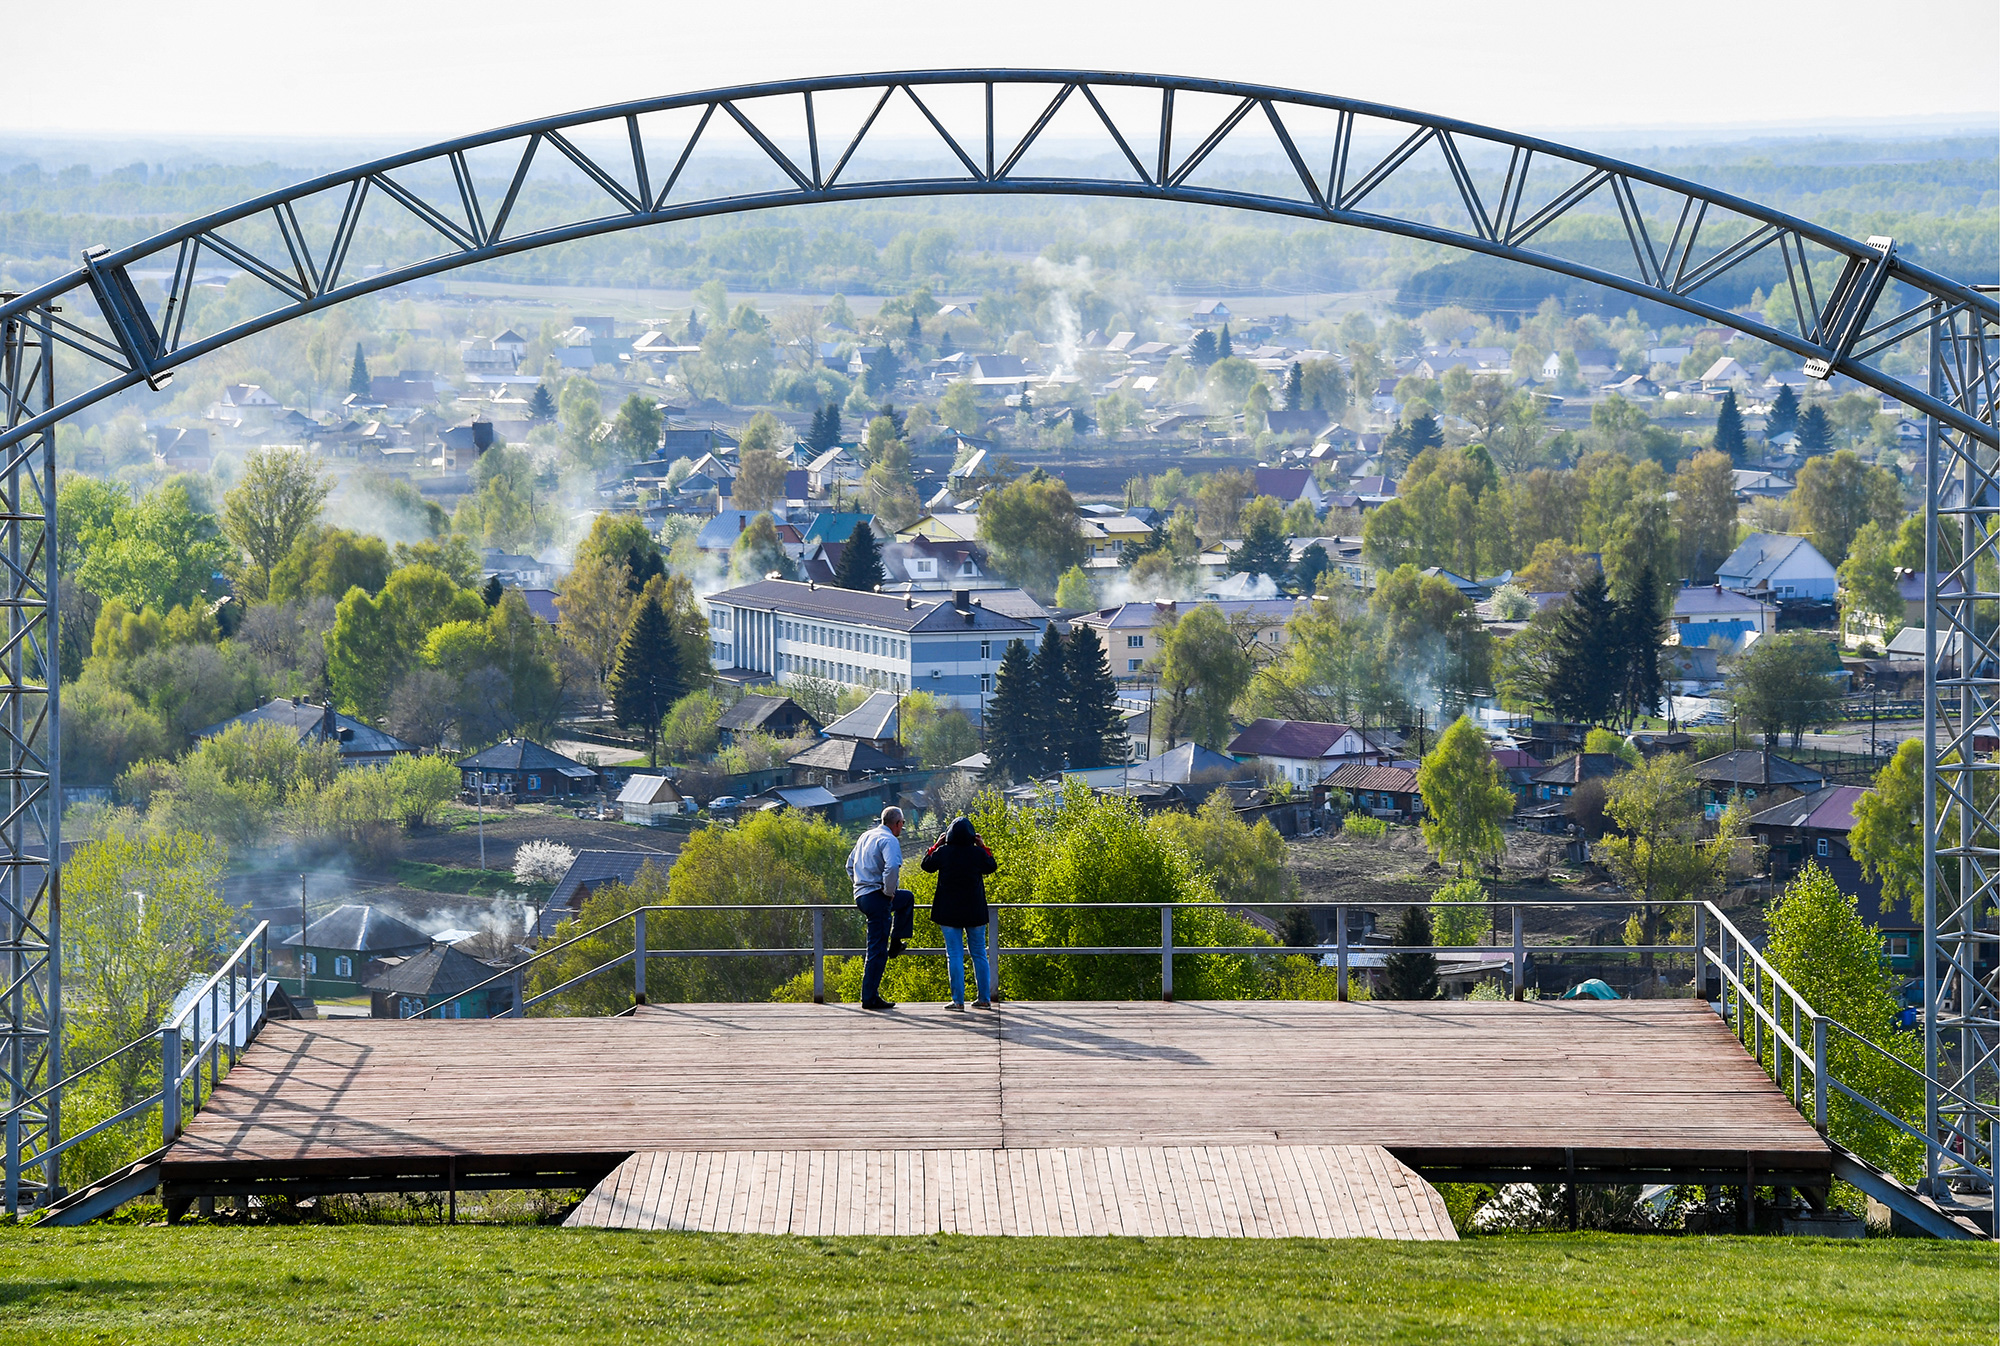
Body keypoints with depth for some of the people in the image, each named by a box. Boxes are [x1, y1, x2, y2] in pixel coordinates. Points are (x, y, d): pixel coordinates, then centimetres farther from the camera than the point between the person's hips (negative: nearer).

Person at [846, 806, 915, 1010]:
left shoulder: (866, 837, 15)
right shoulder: (889, 841, -12)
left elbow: (850, 865, 24)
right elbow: (892, 867, -31)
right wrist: (889, 892, -16)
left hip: (861, 895, 9)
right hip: (876, 898, -9)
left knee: (907, 898, 33)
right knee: (877, 951, -4)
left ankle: (895, 944, 31)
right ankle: (870, 998, -3)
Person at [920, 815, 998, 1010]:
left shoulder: (943, 852, -8)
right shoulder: (978, 853, -6)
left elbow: (927, 865, 9)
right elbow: (991, 867, 13)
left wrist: (936, 844, 16)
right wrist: (983, 847, 17)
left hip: (949, 912, -1)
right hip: (975, 912, 1)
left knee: (954, 955, 0)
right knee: (979, 954, 10)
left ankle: (958, 1000, -5)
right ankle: (985, 998, 10)